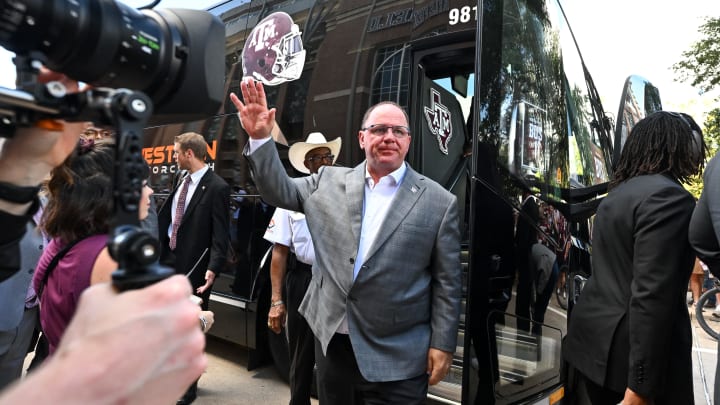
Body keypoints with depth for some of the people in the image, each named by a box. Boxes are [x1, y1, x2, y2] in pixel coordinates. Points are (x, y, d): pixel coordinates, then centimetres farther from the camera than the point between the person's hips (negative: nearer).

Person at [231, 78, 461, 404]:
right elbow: (279, 191, 9)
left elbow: (447, 282, -4)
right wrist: (260, 137, -4)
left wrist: (442, 344, -5)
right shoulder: (329, 182, 4)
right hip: (332, 342, 4)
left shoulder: (439, 202, -5)